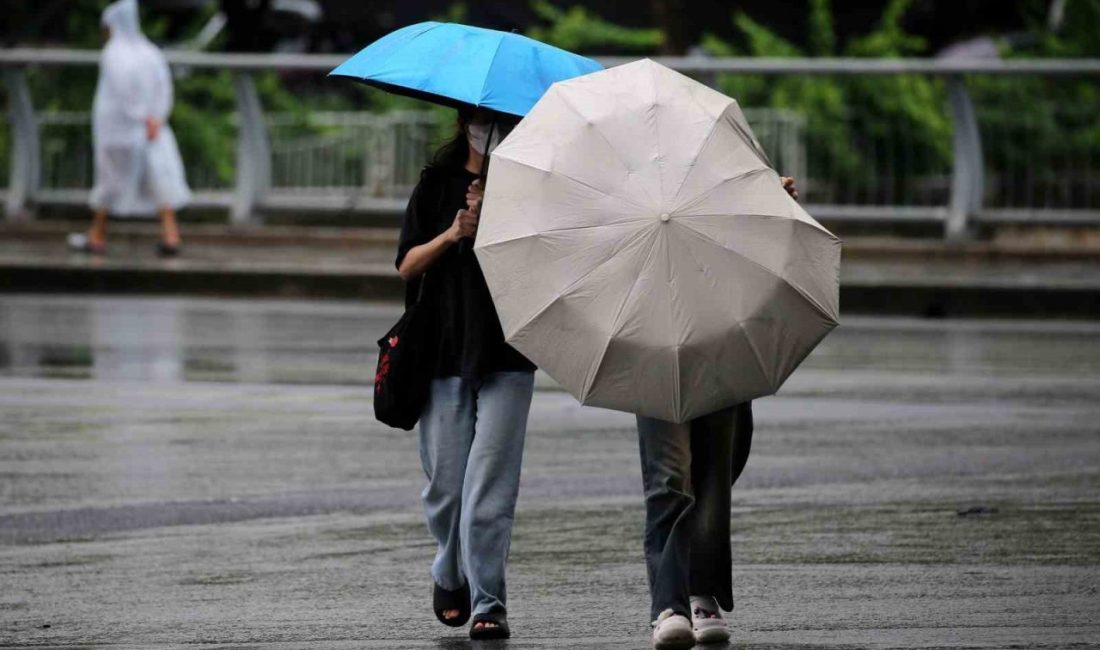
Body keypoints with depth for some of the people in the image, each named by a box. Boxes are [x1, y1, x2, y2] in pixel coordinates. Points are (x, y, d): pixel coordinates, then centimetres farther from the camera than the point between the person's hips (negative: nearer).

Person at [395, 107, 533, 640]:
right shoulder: (437, 182, 9)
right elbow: (407, 264, 5)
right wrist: (452, 235, -11)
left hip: (506, 356, -2)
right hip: (444, 351, 2)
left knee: (491, 484, -10)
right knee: (446, 481, 4)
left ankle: (488, 601, -8)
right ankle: (451, 574, 31)